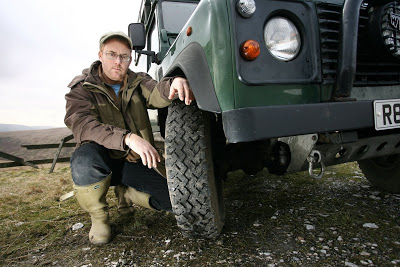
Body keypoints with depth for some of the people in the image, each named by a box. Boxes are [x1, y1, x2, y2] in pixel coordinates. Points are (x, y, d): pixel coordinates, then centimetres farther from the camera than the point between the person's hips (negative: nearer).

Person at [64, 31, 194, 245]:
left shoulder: (137, 82, 4)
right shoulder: (81, 88, -6)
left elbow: (156, 95, -20)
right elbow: (80, 124, -26)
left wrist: (173, 84, -45)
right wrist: (128, 138, -42)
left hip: (136, 163, 3)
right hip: (104, 160, -2)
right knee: (85, 159, -38)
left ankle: (126, 194, 16)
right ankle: (98, 217, -6)